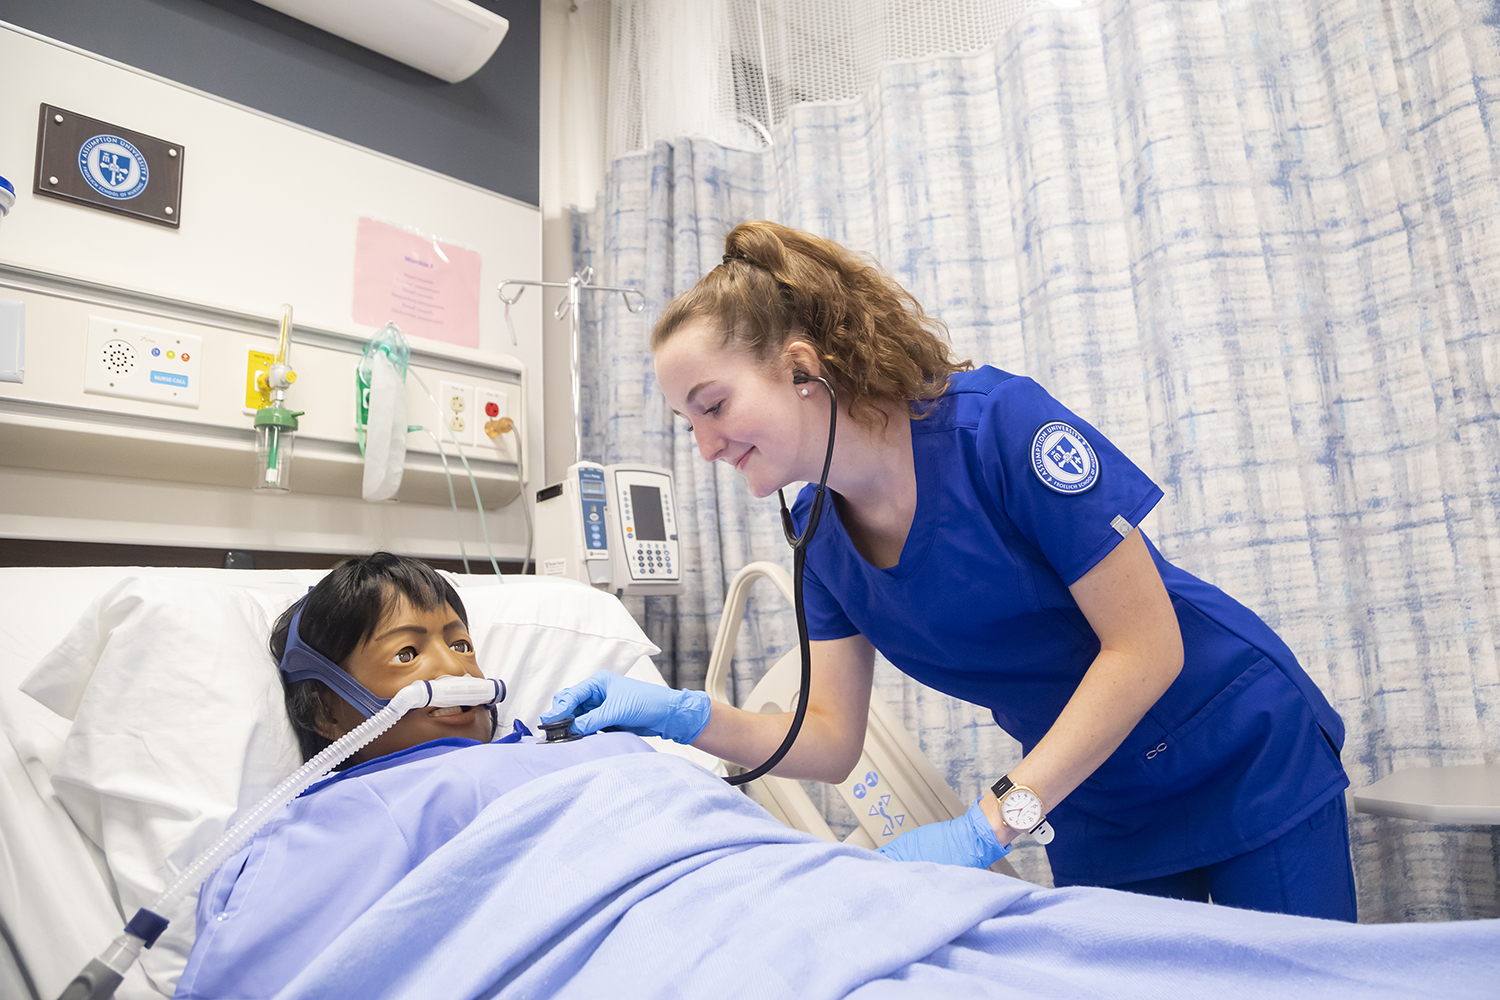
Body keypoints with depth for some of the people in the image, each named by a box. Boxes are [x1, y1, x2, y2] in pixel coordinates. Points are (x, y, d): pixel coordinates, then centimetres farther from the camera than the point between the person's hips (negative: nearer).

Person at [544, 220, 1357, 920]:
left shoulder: (996, 422, -27)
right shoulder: (822, 536, -7)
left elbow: (1147, 650, -26)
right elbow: (832, 742, -5)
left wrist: (989, 825, -29)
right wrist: (684, 716, -22)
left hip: (1247, 760, -4)